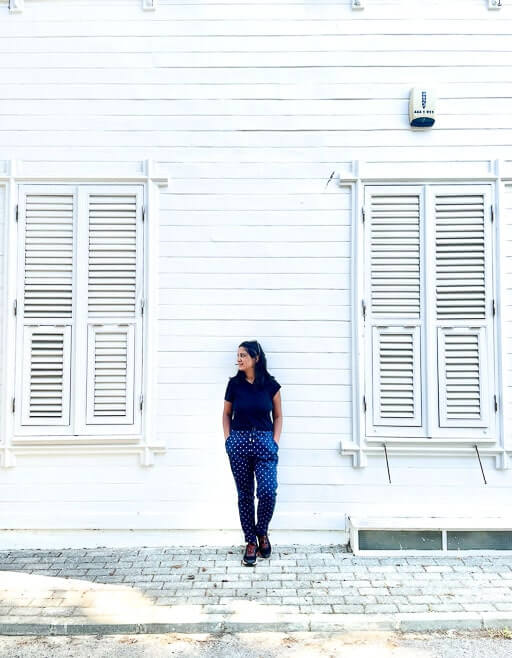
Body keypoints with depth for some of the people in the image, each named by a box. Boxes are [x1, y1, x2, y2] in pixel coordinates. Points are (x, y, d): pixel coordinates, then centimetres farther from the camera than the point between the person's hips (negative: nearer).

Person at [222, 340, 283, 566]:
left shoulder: (270, 384, 0)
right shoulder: (234, 383, 3)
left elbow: (278, 416, 8)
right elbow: (227, 413, 13)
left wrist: (275, 441, -1)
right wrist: (227, 438, 3)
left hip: (264, 441, -1)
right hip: (239, 441, 1)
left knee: (267, 491, -12)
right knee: (244, 494, 5)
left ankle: (262, 532, 15)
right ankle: (250, 541, 19)